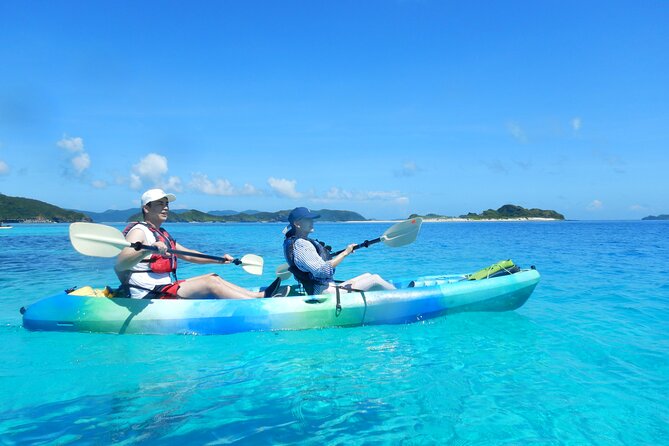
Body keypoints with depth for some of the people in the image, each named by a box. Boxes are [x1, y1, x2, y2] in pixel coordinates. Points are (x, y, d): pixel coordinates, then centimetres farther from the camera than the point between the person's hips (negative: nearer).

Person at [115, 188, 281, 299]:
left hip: (165, 288, 10)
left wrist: (218, 260, 12)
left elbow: (188, 255, 23)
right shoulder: (139, 231, -11)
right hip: (149, 297, -10)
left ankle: (258, 295, 0)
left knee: (212, 277, 5)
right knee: (210, 284, -19)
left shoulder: (162, 234, 19)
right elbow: (119, 264, -27)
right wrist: (148, 249, -44)